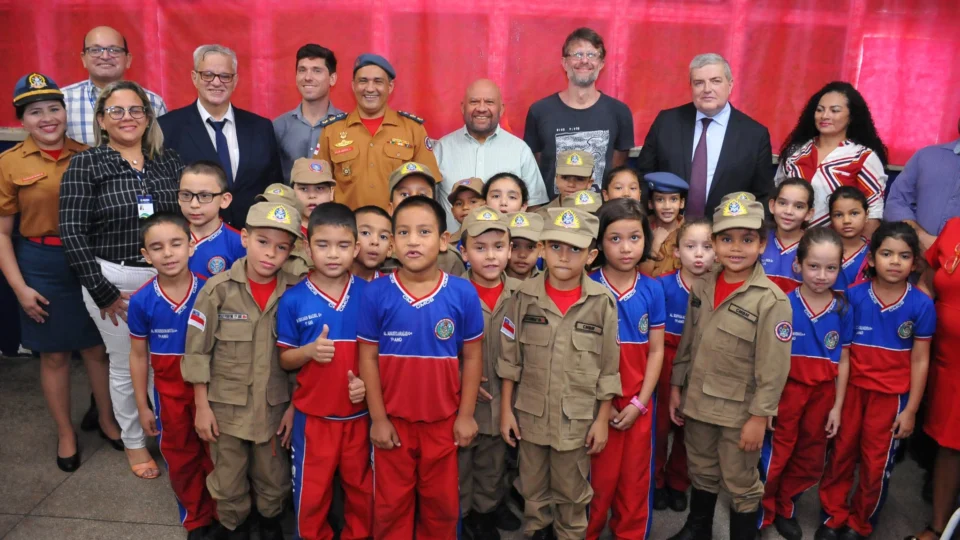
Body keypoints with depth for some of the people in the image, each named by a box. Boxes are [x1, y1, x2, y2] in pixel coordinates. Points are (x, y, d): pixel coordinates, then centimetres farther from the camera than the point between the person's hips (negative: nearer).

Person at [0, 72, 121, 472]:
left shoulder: (86, 156, 0)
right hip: (41, 266, -1)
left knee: (97, 347, 14)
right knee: (54, 354, 12)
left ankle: (106, 418, 35)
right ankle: (65, 433, 30)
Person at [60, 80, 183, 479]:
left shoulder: (169, 161, 6)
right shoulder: (85, 165, -3)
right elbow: (72, 233, -7)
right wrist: (102, 292, -10)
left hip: (167, 277, 2)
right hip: (113, 280, -2)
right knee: (126, 366, 10)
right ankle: (133, 442, 31)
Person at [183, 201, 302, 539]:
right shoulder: (218, 289, -13)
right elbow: (197, 353, -6)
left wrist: (294, 406, 0)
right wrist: (202, 406, -5)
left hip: (275, 407, 1)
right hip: (226, 407, -1)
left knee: (275, 480, 17)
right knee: (229, 483, 16)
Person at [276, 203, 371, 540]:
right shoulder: (293, 300, -9)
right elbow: (285, 359, -2)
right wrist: (309, 351, -22)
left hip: (359, 412, 1)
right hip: (313, 414, -1)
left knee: (361, 486, 19)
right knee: (312, 490, 15)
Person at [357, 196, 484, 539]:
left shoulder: (463, 293, -10)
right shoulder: (376, 293, -11)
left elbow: (472, 357, -3)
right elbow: (368, 358, -6)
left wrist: (466, 415, -3)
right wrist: (378, 418, -6)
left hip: (443, 420, 0)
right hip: (393, 420, 0)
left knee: (441, 504, 19)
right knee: (391, 504, 18)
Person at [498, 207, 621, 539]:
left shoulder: (602, 302, -10)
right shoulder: (525, 296, -7)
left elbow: (609, 368, -4)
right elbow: (509, 359, -1)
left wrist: (602, 419, -3)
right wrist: (506, 410, -1)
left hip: (578, 419, -1)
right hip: (531, 415, 2)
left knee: (572, 494, 17)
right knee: (533, 489, 20)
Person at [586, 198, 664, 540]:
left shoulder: (652, 290, -2)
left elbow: (656, 351, 1)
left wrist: (639, 403, -6)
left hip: (639, 403, 3)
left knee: (635, 479, 15)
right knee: (598, 479, 8)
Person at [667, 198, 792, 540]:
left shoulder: (772, 300, -18)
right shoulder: (701, 287, -1)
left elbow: (774, 367, -16)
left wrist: (759, 416, -15)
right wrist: (676, 386, 10)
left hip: (739, 412, -5)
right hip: (698, 403, 5)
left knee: (741, 486, 12)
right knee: (702, 474, 24)